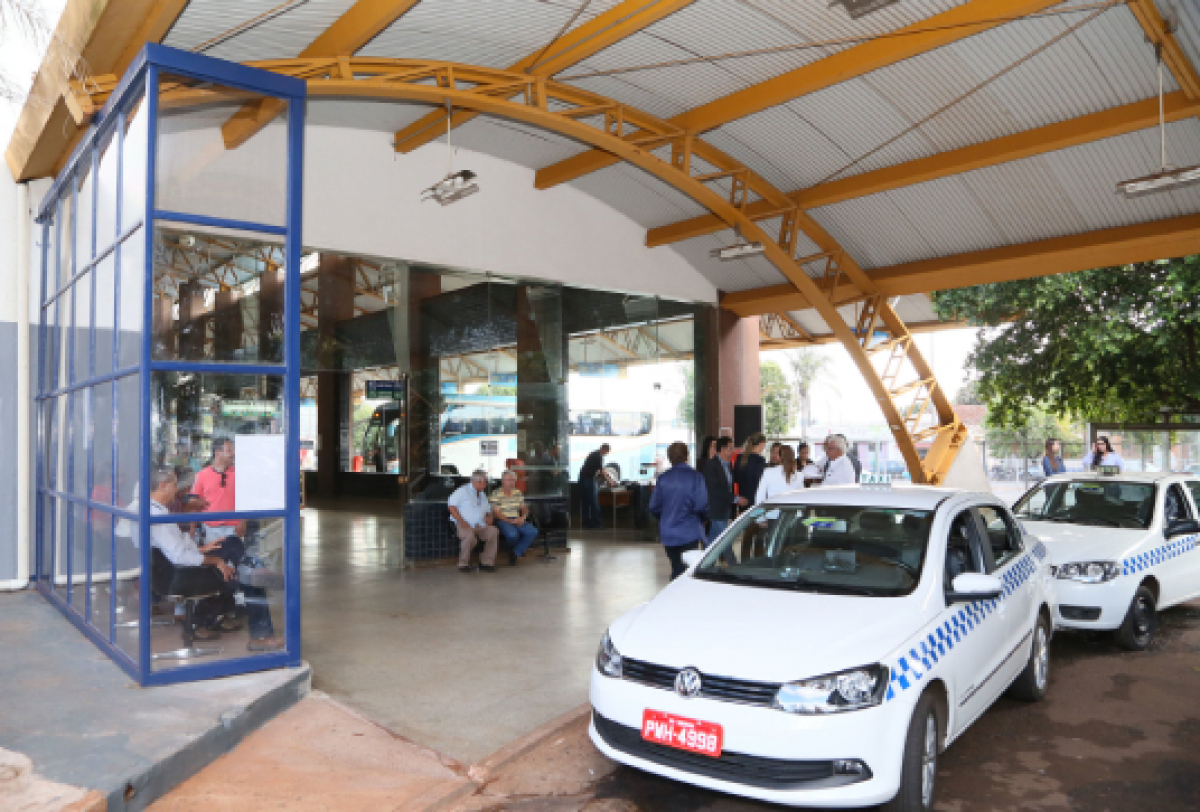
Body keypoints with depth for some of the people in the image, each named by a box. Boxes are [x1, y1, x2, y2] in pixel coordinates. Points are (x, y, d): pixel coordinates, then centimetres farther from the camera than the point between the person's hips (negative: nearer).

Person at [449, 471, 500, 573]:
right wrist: (461, 521, -17)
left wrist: (489, 517, 3)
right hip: (465, 525, -6)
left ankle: (486, 562, -12)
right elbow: (451, 505, -8)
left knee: (493, 532, -22)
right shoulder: (463, 491, 2)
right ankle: (463, 564, -15)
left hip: (480, 526, 6)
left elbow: (488, 511, 28)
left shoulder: (482, 495, 24)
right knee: (469, 536, -37)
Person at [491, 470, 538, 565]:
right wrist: (510, 521, -20)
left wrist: (523, 517, -8)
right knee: (513, 534, -37)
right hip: (503, 521, -5)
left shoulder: (518, 493, 13)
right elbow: (496, 513, -10)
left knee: (533, 532, -23)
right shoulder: (496, 494, -5)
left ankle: (515, 553, -11)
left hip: (517, 520, 5)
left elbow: (524, 508, 15)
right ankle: (512, 550, 0)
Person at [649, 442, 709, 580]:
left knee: (676, 571, 16)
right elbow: (702, 506, -14)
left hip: (668, 535, 4)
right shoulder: (695, 476, -11)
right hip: (690, 534, -4)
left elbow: (654, 507, 3)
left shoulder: (663, 478, 0)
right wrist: (703, 518, 8)